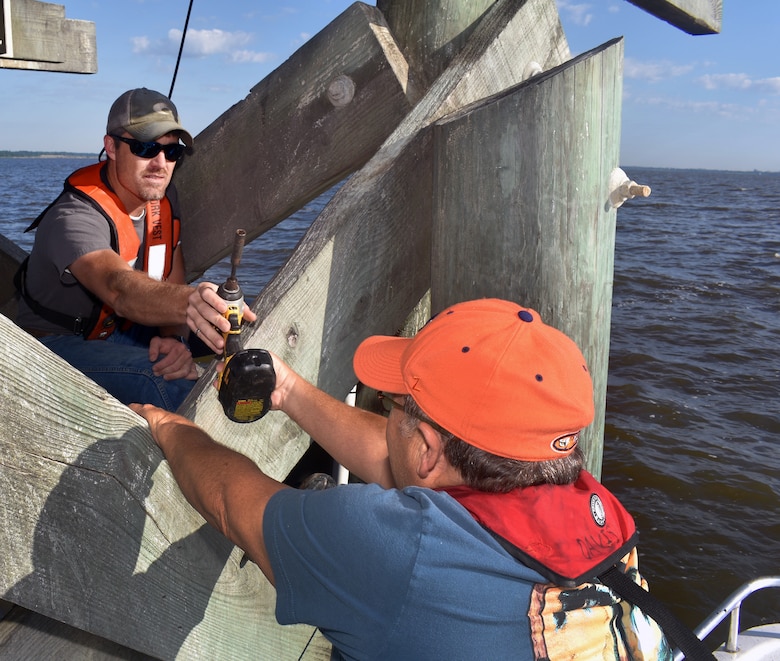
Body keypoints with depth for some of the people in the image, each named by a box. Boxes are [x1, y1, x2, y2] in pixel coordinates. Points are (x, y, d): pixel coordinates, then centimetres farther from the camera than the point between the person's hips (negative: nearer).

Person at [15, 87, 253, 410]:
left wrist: (173, 338, -24)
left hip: (127, 333, 7)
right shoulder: (75, 218, -28)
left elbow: (170, 288, -3)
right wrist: (187, 302, -69)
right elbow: (120, 289, -48)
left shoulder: (164, 198, -2)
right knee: (168, 383, -36)